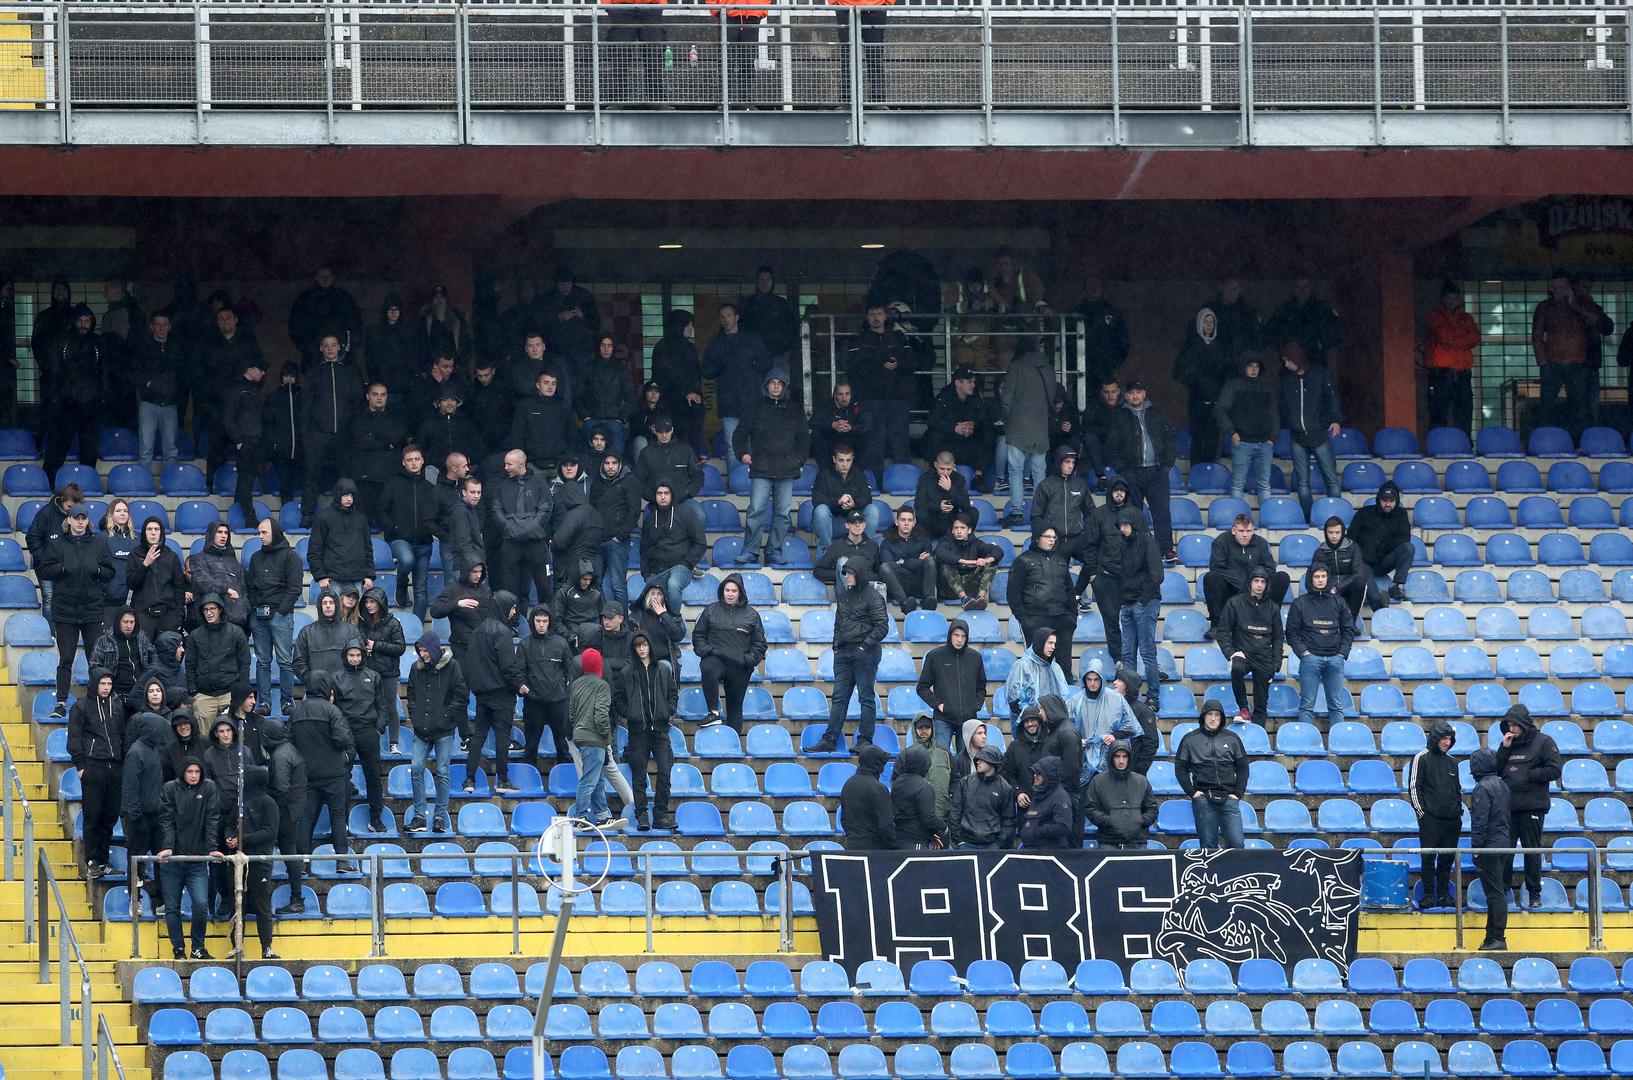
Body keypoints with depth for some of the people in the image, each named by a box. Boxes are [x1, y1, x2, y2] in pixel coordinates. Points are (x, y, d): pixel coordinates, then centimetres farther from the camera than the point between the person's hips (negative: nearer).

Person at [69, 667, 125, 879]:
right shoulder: (81, 706, 2)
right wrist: (80, 765, -8)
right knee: (92, 817, -5)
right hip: (93, 766, -4)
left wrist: (124, 762, 10)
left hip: (115, 766, 4)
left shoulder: (118, 705, 15)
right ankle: (92, 862, -2)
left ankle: (103, 860, 12)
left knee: (110, 816, 5)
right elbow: (74, 738, 0)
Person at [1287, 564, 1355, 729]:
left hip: (1335, 659, 2)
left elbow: (1349, 630, 14)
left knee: (1337, 705, 3)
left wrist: (1342, 653, 2)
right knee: (1307, 704, -4)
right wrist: (1303, 652, -8)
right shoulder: (1300, 604, 7)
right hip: (1310, 658, -2)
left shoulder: (1338, 603, 14)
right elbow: (1292, 633, 5)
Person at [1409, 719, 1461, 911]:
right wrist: (1421, 812, -9)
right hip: (1430, 818, -5)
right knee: (1429, 857, -5)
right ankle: (1428, 895, 0)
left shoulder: (1451, 761, 16)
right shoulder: (1422, 758, -1)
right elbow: (1414, 787, -4)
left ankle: (1444, 894, 12)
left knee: (1447, 858, 6)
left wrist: (1459, 811, 13)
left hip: (1451, 819, 5)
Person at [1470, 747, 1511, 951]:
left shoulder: (1483, 788, -14)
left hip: (1490, 845, -9)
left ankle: (1498, 938, -9)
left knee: (1494, 892, -8)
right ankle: (1492, 937, 16)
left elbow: (1480, 821, -17)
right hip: (1504, 843, 9)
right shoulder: (1503, 786, 13)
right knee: (1498, 891, 12)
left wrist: (1476, 848, -14)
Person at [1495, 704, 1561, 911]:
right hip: (1508, 806, 5)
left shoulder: (1543, 742, -2)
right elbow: (1496, 770, 11)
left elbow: (1554, 770, -9)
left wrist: (1527, 775, -10)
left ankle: (1534, 893, 8)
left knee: (1532, 850, 1)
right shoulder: (1509, 744, 15)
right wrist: (1504, 748, -1)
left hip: (1532, 807, -5)